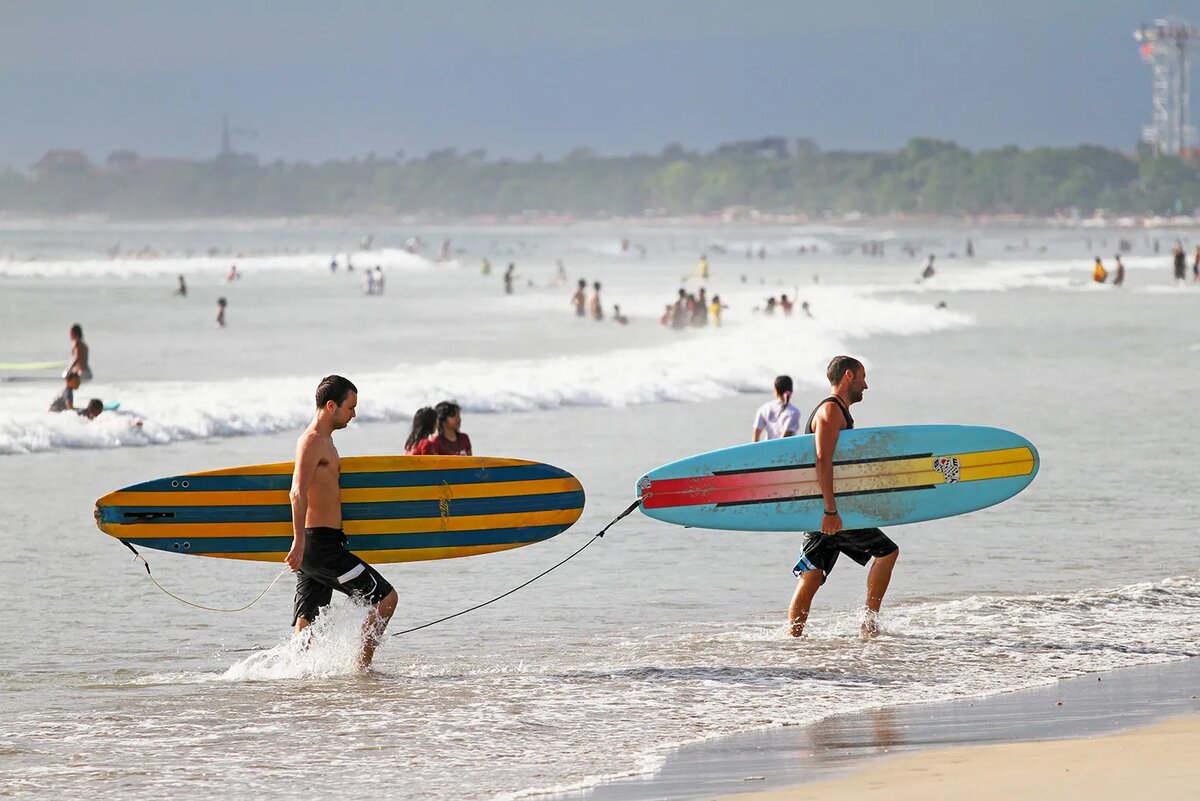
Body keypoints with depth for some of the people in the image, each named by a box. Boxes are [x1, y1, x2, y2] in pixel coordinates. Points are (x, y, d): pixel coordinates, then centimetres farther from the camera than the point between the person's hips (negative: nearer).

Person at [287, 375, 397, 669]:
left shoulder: (324, 441, 20)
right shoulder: (312, 441, -12)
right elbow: (298, 493, -23)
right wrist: (299, 541, -32)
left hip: (313, 547, 10)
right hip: (321, 544, -10)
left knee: (306, 625, 7)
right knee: (386, 597, -4)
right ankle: (361, 665, -2)